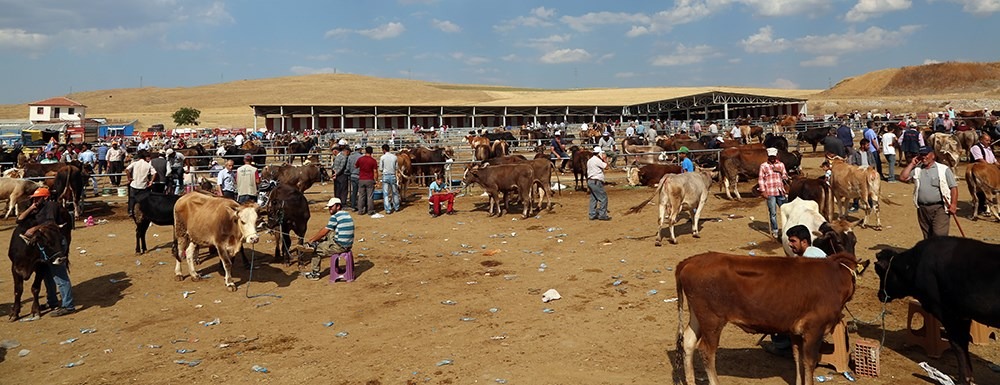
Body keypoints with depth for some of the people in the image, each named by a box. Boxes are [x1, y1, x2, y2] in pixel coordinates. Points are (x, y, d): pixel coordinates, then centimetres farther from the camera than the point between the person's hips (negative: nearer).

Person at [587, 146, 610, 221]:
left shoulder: (590, 160, 17)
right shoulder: (597, 160, -15)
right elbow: (606, 166, -13)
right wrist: (605, 159, 1)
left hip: (590, 181, 10)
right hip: (596, 182, -10)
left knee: (593, 199, 13)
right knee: (603, 198, -4)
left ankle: (593, 215, 15)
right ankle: (602, 215, -3)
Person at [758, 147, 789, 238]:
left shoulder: (781, 164, 10)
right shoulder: (763, 166, 0)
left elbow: (786, 178, 14)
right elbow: (760, 179, -1)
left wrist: (781, 171, -6)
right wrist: (763, 191, -8)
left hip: (780, 192, 3)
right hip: (770, 193, -3)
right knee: (773, 213, 1)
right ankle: (774, 230, 12)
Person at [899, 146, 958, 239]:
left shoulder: (944, 169, 0)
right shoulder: (916, 169, 11)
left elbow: (953, 187, -1)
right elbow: (903, 178, 0)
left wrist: (953, 204, -11)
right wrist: (912, 164, 2)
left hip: (940, 208, -4)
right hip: (922, 208, 4)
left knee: (939, 235, -15)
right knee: (927, 237, 11)